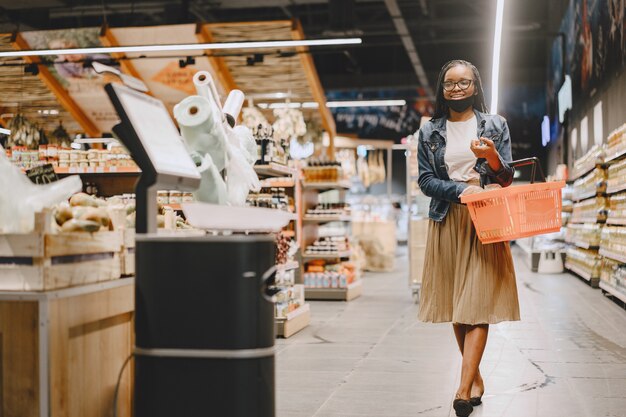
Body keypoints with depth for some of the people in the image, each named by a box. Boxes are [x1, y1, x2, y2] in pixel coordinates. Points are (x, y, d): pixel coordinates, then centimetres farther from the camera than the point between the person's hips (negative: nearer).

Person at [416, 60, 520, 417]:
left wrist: (492, 157, -17)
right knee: (455, 304, 3)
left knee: (478, 302, -10)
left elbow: (507, 177, 5)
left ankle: (464, 388, -14)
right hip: (447, 221, 2)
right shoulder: (430, 131, 10)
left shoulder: (496, 126, 8)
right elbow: (425, 180, 2)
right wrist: (462, 190, -15)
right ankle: (476, 378, 16)